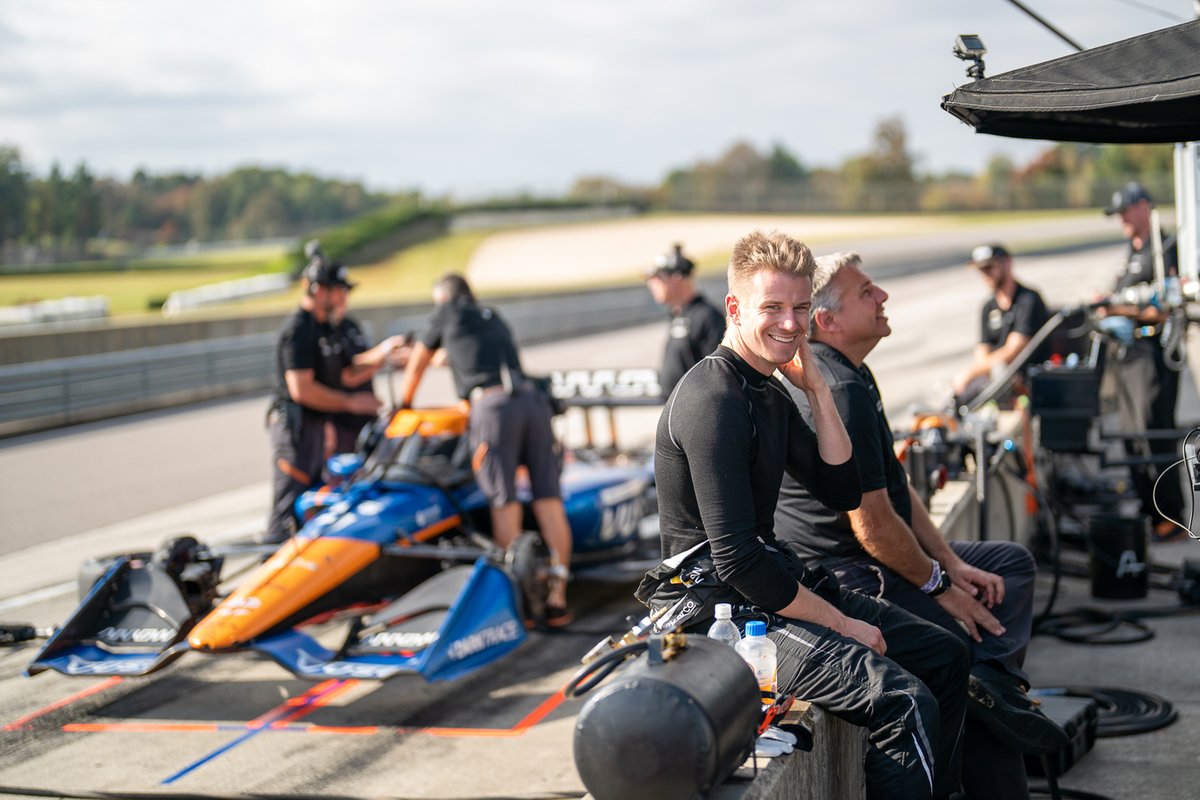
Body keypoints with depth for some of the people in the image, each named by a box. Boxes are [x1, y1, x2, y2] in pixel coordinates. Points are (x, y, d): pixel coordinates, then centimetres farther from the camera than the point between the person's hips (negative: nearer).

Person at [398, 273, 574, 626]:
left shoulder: (446, 312, 18)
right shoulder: (493, 317, 32)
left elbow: (417, 365, 28)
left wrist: (403, 406, 44)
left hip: (492, 404, -5)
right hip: (532, 398, 5)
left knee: (505, 504, -5)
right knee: (548, 501, 0)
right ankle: (557, 598, 0)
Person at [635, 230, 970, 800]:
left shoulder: (770, 395, 13)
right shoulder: (713, 400, -19)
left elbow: (842, 492, 11)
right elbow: (738, 562, -22)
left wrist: (816, 389, 3)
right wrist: (843, 625, -15)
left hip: (773, 585, 10)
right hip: (719, 607, -10)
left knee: (944, 655, 14)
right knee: (907, 703, -24)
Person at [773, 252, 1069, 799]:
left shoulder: (850, 375, 12)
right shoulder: (840, 390, -22)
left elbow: (896, 488, 15)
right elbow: (873, 525, -22)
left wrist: (951, 561, 8)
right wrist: (939, 584, -9)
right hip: (848, 582, -11)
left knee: (1013, 563, 18)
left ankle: (993, 677, -1)